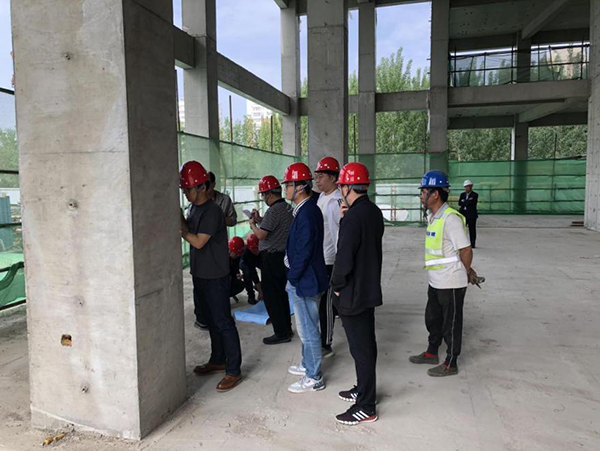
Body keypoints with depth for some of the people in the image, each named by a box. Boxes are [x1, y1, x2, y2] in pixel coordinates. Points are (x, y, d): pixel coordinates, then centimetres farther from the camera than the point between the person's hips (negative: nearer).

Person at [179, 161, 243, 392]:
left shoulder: (212, 211, -19)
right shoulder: (194, 208, 10)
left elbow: (198, 242, -22)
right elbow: (188, 229, 10)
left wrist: (179, 228, -13)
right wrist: (180, 217, -3)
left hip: (215, 276, -9)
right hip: (200, 274, 9)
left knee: (223, 322, -3)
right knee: (211, 320, 19)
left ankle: (234, 371, 6)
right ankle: (218, 360, 34)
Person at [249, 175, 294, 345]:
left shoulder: (273, 211, -21)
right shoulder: (287, 207, 8)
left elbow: (261, 235, -20)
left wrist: (252, 223, -2)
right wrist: (259, 219, 13)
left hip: (272, 257, -9)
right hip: (284, 255, 9)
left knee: (271, 296, 0)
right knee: (281, 293, 19)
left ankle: (281, 333, 7)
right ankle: (286, 328, 29)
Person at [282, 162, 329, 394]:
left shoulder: (306, 214, -23)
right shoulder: (309, 208, 9)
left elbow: (303, 252, -24)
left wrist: (292, 278, -13)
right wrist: (293, 277, 15)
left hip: (304, 280, -10)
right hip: (306, 278, 10)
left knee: (308, 329, 3)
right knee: (307, 327, 23)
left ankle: (314, 378, 17)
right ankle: (308, 365, 40)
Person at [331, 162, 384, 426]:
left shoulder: (353, 218, -25)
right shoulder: (374, 212, 4)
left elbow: (344, 260, -26)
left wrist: (337, 285, -9)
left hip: (353, 293, -9)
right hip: (369, 289, 9)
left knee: (361, 349, 3)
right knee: (367, 344, 21)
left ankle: (366, 408, 17)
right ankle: (364, 390, 39)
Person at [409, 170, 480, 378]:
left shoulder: (450, 218, -23)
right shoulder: (432, 217, 7)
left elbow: (466, 250, -21)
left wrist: (466, 272, -3)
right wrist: (468, 271, 12)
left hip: (451, 283, -9)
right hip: (436, 282, 9)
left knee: (451, 324, 7)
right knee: (432, 319, 23)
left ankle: (451, 364, 23)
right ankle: (431, 353, 42)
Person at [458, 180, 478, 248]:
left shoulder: (475, 195, -1)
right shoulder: (462, 194, 14)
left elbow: (470, 203, -16)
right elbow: (459, 203, 0)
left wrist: (463, 202, -5)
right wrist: (467, 201, -10)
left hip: (471, 214, -4)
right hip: (463, 214, 4)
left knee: (472, 229, -1)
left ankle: (472, 244, 4)